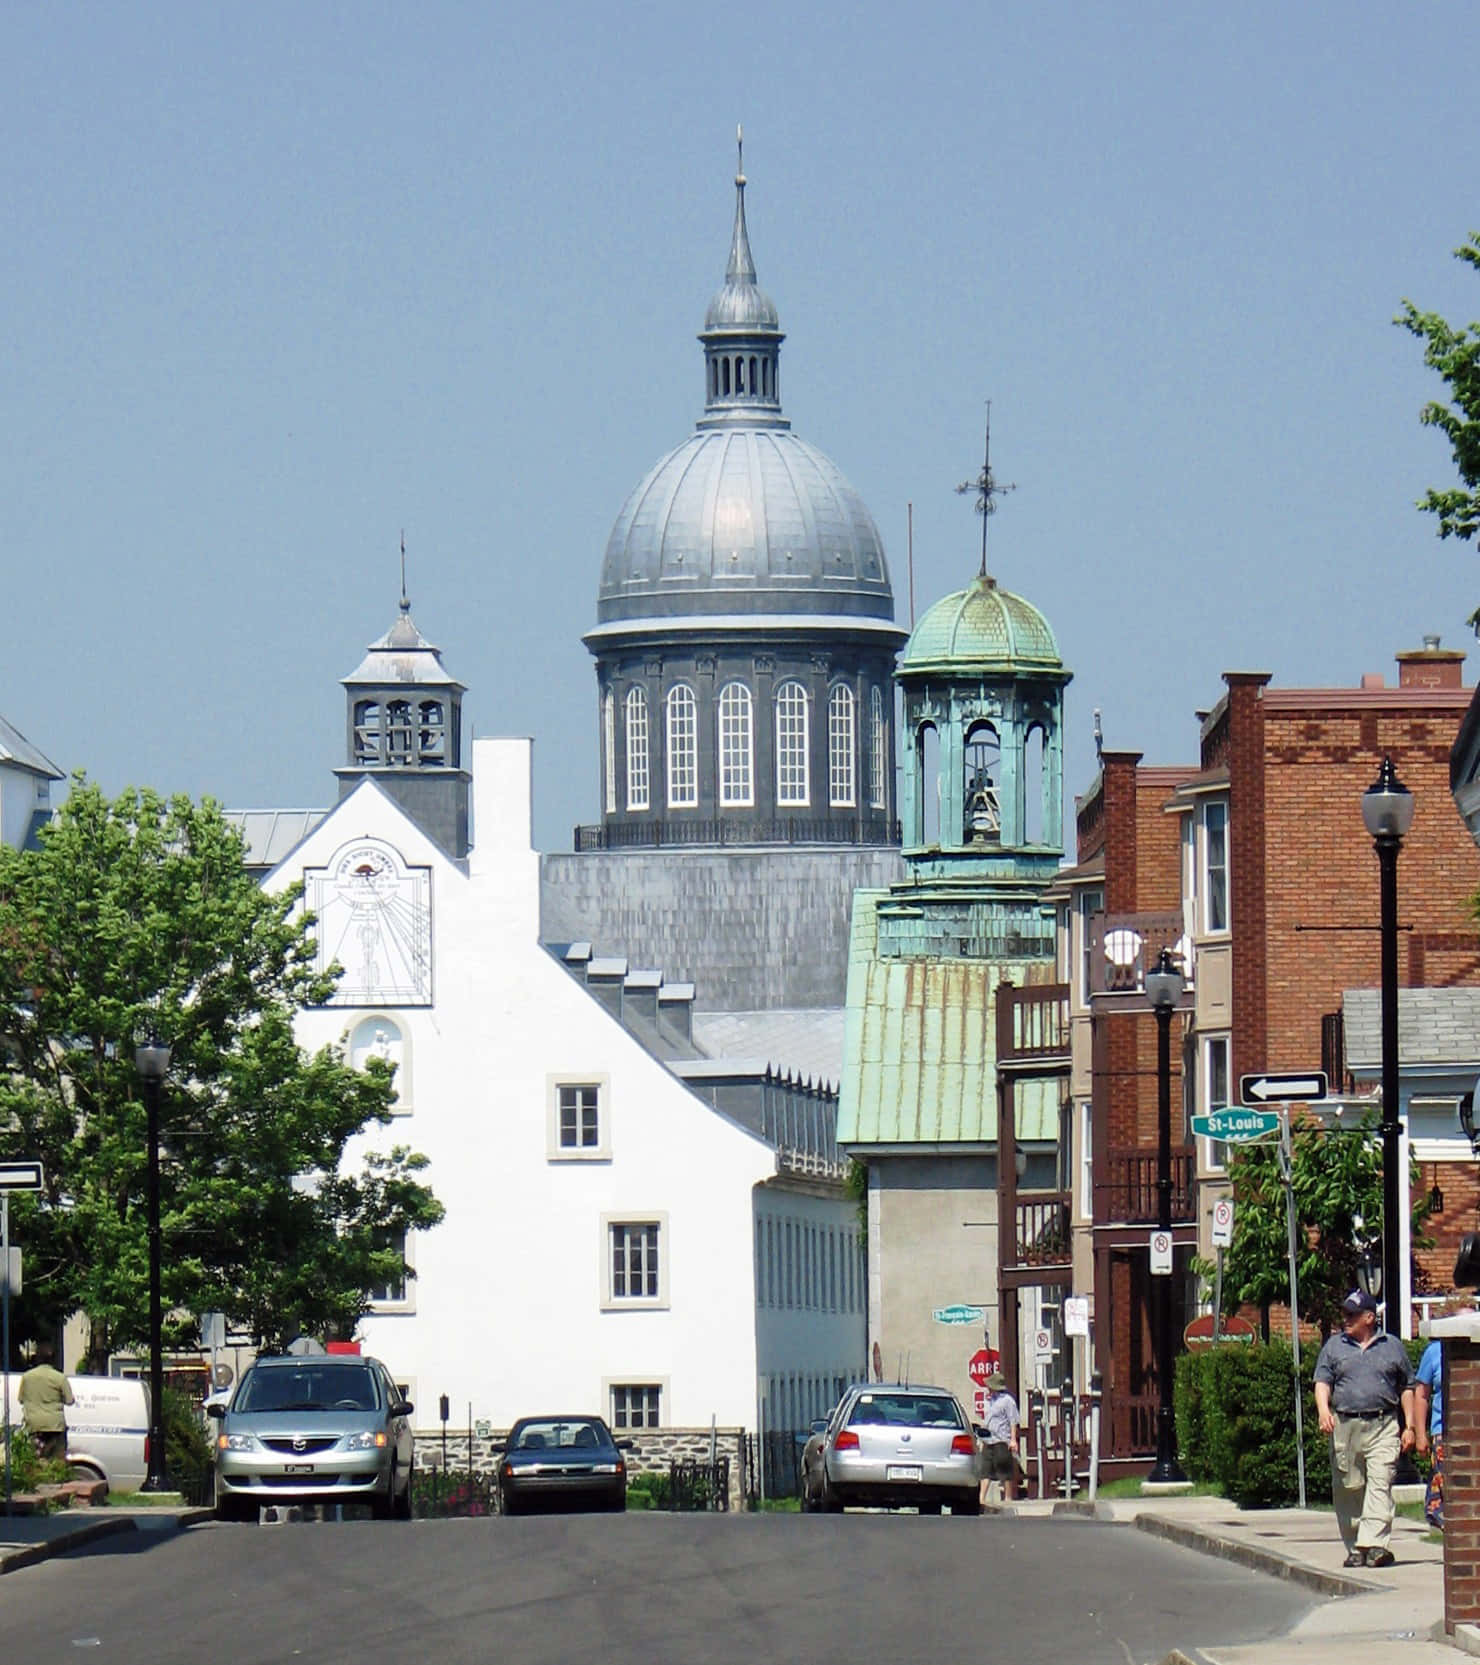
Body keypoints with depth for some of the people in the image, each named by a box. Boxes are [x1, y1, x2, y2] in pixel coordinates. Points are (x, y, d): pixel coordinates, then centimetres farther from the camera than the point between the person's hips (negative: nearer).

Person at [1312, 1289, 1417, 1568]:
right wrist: (1323, 1410, -13)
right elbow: (1322, 1381, 7)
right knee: (1348, 1489, 2)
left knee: (1380, 1484, -15)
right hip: (1345, 1426, 2)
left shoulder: (1392, 1346, 13)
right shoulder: (1334, 1346, 15)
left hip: (1383, 1427, -2)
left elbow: (1407, 1388, 15)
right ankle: (1354, 1547, 10)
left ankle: (1374, 1544, -24)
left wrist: (1410, 1427, 8)